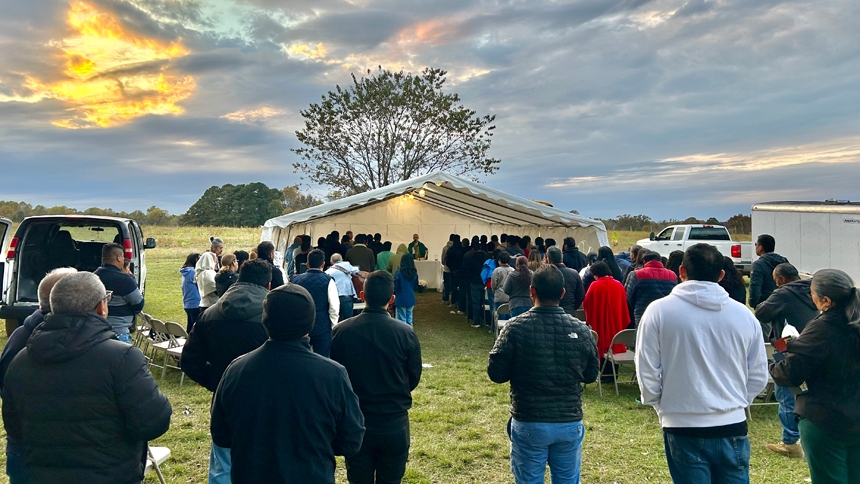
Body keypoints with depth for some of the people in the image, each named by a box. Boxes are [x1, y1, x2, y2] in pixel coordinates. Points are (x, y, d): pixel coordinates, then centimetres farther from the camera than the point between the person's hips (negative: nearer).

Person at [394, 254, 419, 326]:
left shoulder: (399, 272, -16)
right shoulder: (414, 273, -1)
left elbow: (395, 286, -12)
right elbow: (416, 287, 7)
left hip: (401, 299, -4)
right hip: (411, 299, 4)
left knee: (402, 320, 3)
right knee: (409, 320, 13)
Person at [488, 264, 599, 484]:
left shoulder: (516, 328, -14)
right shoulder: (580, 329, -6)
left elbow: (496, 373, -8)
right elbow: (590, 375, 5)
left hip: (529, 424, -2)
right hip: (570, 424, 2)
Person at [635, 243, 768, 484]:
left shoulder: (659, 311, -9)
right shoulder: (743, 314, 0)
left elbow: (647, 372, -6)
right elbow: (758, 376, 6)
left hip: (683, 428, -2)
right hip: (732, 427, 3)